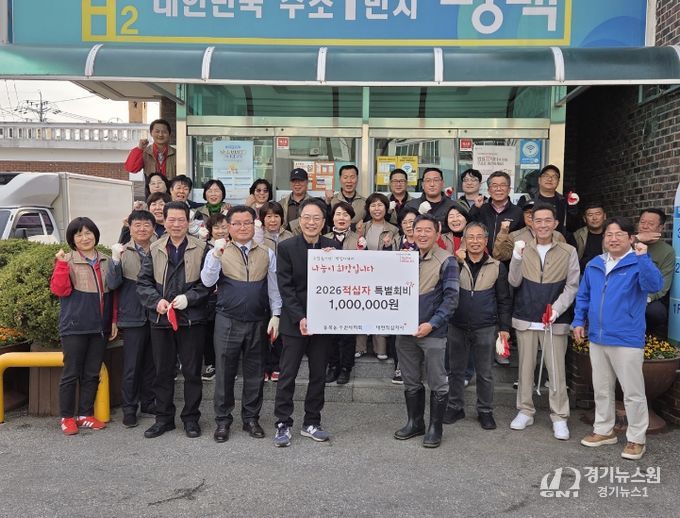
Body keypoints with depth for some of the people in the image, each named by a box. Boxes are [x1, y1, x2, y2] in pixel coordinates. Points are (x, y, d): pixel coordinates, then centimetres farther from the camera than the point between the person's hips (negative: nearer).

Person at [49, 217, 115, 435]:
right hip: (74, 327, -4)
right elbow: (59, 290, -14)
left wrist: (113, 320, 10)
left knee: (92, 373, 10)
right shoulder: (67, 261, -3)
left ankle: (85, 415, 20)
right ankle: (67, 417, 14)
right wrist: (61, 264, -24)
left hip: (100, 327, 5)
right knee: (71, 373, 2)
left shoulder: (106, 262, 10)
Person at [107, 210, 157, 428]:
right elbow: (112, 283, -10)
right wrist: (115, 259, -24)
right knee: (131, 366, 4)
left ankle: (148, 402, 27)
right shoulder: (123, 252, -2)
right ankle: (129, 408, 16)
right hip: (133, 317, -2)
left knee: (151, 363, 13)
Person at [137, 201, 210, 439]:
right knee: (163, 372, 12)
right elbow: (143, 282, 7)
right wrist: (156, 301, -10)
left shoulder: (201, 248, -3)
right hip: (160, 319, 3)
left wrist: (188, 298, -17)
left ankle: (191, 418, 20)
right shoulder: (155, 250, 8)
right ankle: (164, 418, 25)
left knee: (192, 372, 6)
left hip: (191, 319, -3)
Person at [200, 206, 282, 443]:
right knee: (225, 372, 6)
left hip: (258, 322, 2)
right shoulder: (219, 252, 1)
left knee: (255, 372, 10)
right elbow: (208, 281, -13)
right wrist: (216, 255, -24)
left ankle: (251, 418, 24)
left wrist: (275, 315, 0)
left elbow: (274, 287, 7)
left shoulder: (267, 254, 6)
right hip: (228, 322, -2)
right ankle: (222, 420, 19)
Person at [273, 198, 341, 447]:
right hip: (295, 321, -3)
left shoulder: (333, 247, 2)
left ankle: (311, 423, 24)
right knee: (287, 375, 2)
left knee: (318, 375, 11)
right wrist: (299, 318, -15)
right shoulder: (287, 247, -5)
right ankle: (283, 424, 14)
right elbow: (285, 287, -8)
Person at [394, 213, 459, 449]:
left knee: (437, 383, 6)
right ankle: (415, 423, 30)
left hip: (432, 331, -5)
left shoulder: (446, 261, -6)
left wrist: (431, 324, -18)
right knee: (411, 382, 15)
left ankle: (435, 428, 20)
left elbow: (451, 297, -11)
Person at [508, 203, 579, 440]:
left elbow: (572, 286, -1)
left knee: (556, 370, 2)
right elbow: (514, 283, -3)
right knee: (525, 366, 10)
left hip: (555, 320, -2)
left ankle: (559, 417, 14)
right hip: (525, 319, 2)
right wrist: (517, 257, -18)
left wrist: (557, 309, -15)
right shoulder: (524, 249, 3)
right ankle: (525, 411, 23)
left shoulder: (568, 252, 0)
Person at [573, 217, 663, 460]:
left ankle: (636, 439, 19)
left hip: (627, 340, -6)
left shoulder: (638, 264, -8)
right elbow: (583, 296, 16)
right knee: (601, 389, 17)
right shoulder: (594, 265, 8)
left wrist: (643, 257, -35)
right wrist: (578, 321, 9)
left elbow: (654, 285, -28)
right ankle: (604, 430, 33)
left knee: (633, 392, 4)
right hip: (597, 339, 6)